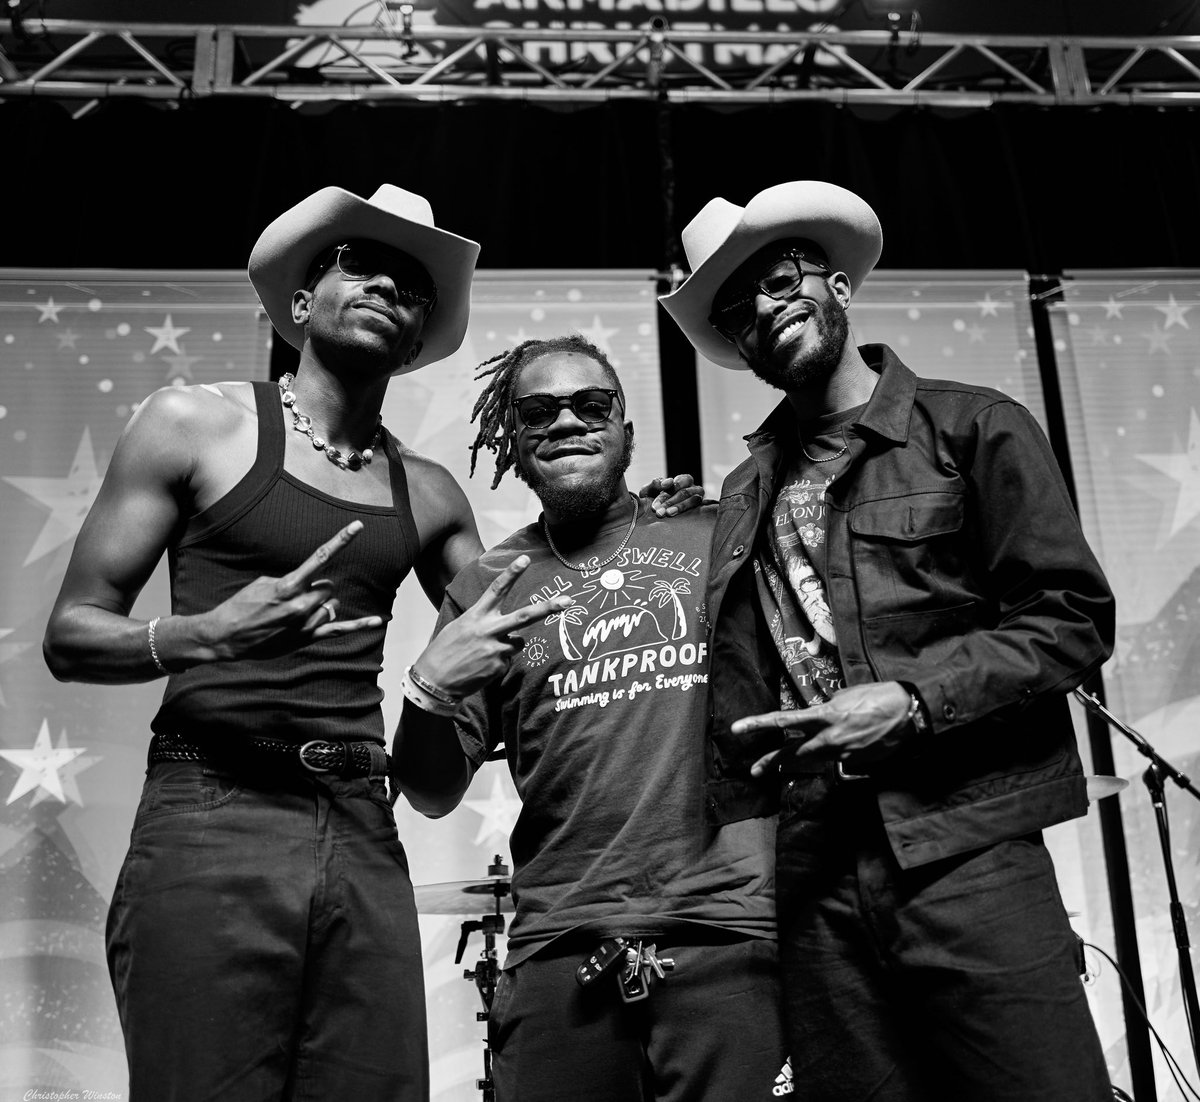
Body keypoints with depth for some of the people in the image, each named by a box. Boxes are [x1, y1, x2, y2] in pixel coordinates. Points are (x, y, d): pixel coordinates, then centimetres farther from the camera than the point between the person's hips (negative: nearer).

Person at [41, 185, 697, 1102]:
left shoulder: (429, 494, 15)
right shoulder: (196, 424, 4)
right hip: (210, 820, -3)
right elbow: (69, 635, 2)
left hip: (366, 841, 4)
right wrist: (206, 636, -18)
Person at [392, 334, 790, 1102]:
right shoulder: (485, 590, 11)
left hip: (730, 926, -1)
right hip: (559, 946, 2)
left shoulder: (718, 539, 6)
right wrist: (430, 688, -8)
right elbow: (434, 796, 11)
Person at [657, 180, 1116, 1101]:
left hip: (968, 857, -3)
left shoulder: (974, 428, 4)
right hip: (817, 885, 4)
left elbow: (1074, 616, -2)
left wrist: (913, 700, -13)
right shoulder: (745, 495, 16)